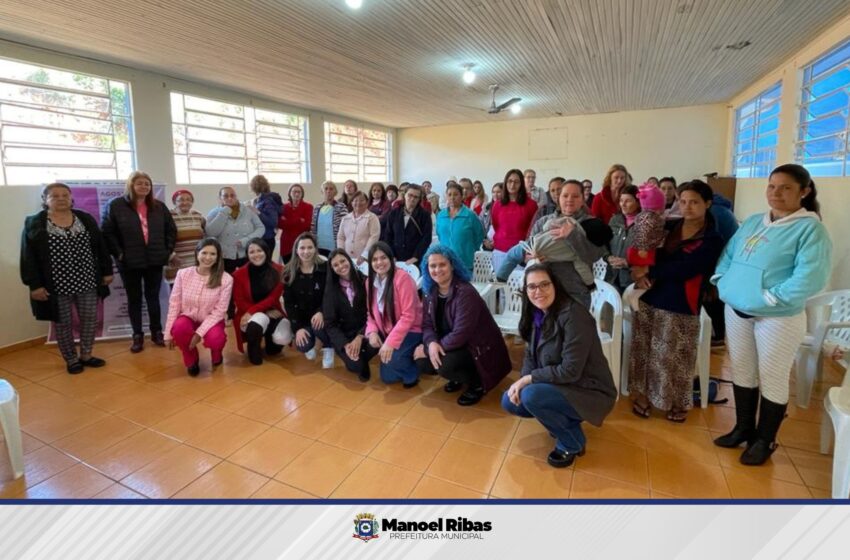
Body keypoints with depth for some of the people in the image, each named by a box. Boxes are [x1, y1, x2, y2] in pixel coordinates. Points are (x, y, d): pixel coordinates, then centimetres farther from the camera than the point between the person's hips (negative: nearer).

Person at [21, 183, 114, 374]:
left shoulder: (85, 219, 5)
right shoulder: (34, 223, -3)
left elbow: (100, 247, 9)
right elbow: (29, 257, -4)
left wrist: (107, 271, 6)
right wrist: (34, 284, -9)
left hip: (86, 281, 2)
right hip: (57, 285, -2)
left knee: (90, 319, 7)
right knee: (62, 323, 8)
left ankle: (86, 355, 24)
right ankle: (71, 360, 22)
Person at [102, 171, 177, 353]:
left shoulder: (159, 207, 8)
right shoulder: (116, 206, -3)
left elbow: (171, 230, 12)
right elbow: (107, 232, -5)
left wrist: (168, 250, 2)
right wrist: (118, 253, -11)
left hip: (155, 261, 2)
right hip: (130, 263, -2)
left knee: (153, 297, 11)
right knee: (134, 299, 9)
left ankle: (157, 332, 22)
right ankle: (137, 336, 18)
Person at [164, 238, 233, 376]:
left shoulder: (225, 279, -14)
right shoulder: (183, 274, -7)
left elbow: (219, 311, -13)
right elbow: (174, 304, -3)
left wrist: (199, 333, -21)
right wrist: (169, 333, -5)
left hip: (211, 321, -1)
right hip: (188, 318, 2)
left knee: (215, 339, -34)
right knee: (179, 328, -33)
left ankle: (216, 353, 9)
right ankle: (191, 359, 1)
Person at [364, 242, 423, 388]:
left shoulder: (402, 278, -21)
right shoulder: (370, 281, 1)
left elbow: (408, 316, -24)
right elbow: (371, 312, 6)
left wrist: (391, 342, -29)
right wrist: (372, 332, -15)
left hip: (410, 330, -6)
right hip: (387, 331, 6)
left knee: (392, 360, -28)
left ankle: (411, 372, 3)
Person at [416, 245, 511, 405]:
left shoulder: (466, 293, -26)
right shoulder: (431, 292, -2)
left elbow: (460, 335, -30)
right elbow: (427, 325, 0)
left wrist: (426, 349, -21)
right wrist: (431, 343, -24)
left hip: (479, 348, -7)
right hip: (454, 346, 8)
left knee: (444, 365, -30)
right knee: (422, 363, -11)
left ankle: (477, 383, 1)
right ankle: (459, 377, 17)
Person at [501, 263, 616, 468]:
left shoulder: (573, 315, -27)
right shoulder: (537, 314, 0)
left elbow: (570, 371, -28)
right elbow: (531, 354, 5)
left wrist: (529, 379, -21)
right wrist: (522, 381, -13)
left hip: (589, 392, -8)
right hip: (558, 386, 8)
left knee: (530, 396, -28)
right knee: (509, 401, -2)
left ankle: (572, 443, -3)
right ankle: (563, 422, 16)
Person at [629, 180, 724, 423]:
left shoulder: (712, 240, -4)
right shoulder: (669, 227, 9)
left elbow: (684, 268, -17)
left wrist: (648, 271, -14)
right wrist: (640, 272, -13)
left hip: (680, 306, -4)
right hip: (650, 299, 4)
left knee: (675, 359, 5)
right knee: (644, 351, 10)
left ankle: (679, 404, 25)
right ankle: (644, 396, 26)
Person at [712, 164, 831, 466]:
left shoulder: (810, 228, -11)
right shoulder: (752, 222, 10)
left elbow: (810, 277, -21)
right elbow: (728, 253, 14)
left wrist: (771, 297, -23)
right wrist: (723, 280, -1)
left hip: (778, 318, -6)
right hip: (736, 311, 6)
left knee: (772, 379, 8)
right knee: (742, 371, 17)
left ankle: (765, 440, 25)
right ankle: (744, 428, 34)